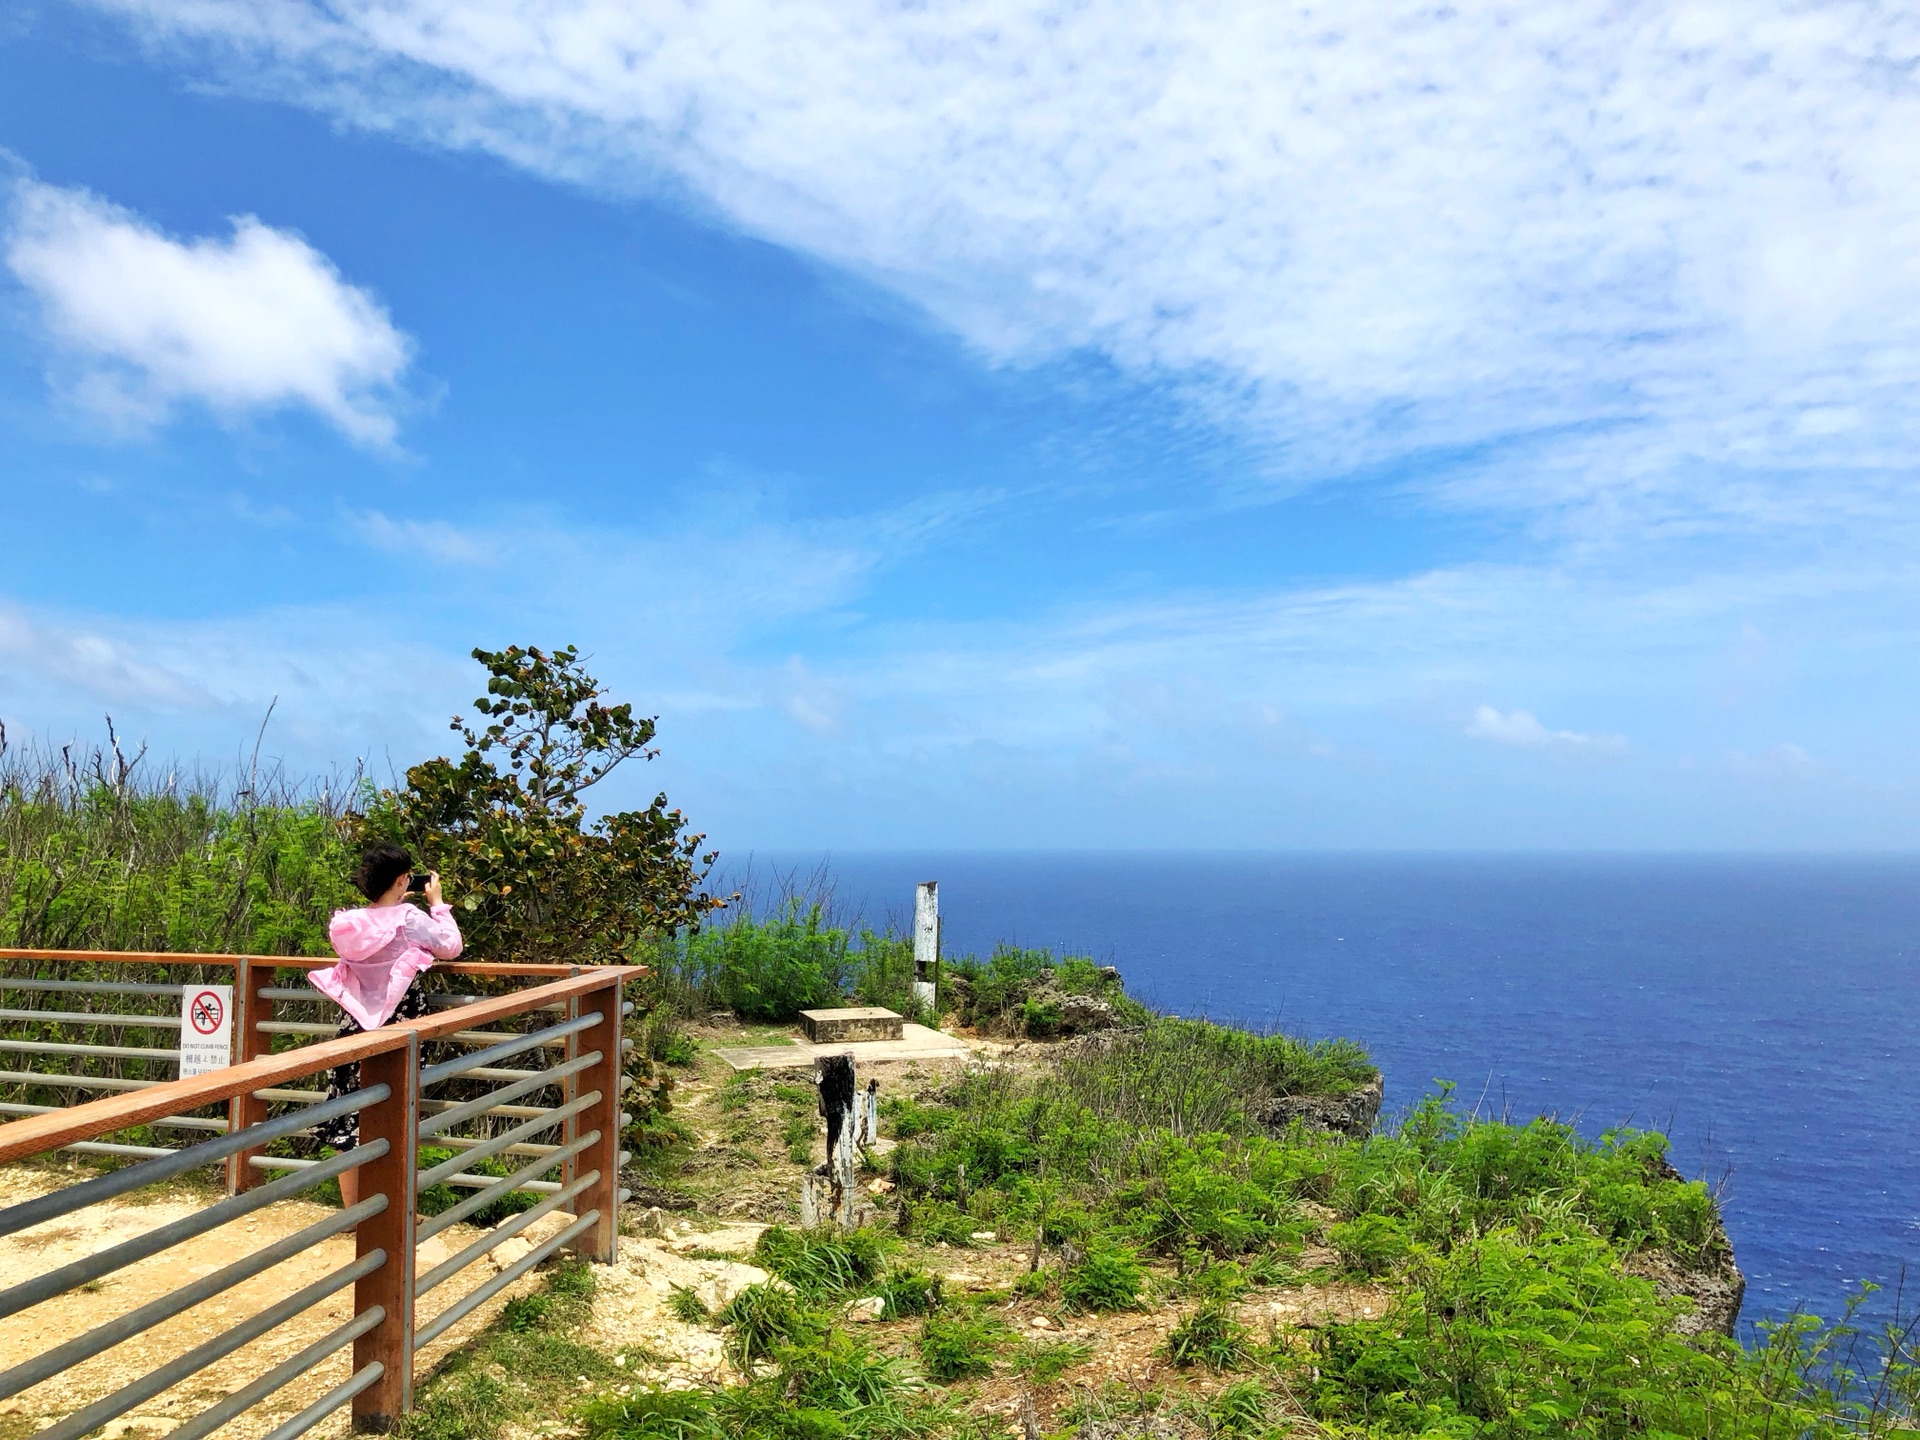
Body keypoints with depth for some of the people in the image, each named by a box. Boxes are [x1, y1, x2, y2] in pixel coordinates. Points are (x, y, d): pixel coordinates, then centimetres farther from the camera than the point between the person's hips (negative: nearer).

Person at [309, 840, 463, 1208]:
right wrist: (437, 903, 7)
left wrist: (395, 904, 19)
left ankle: (351, 1211, 20)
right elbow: (451, 947, -2)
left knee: (349, 1122, 10)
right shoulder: (409, 919, -13)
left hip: (356, 1025, 5)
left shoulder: (350, 922, 1)